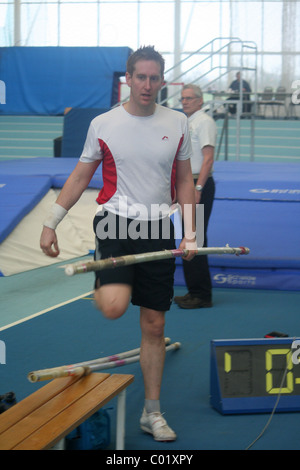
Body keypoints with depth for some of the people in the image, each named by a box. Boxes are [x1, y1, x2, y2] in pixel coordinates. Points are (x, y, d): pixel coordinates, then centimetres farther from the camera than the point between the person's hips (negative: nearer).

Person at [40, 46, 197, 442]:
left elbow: (185, 181, 12)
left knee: (154, 326, 6)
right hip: (116, 221, -2)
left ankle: (152, 413, 18)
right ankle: (101, 287, 11)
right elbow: (79, 177, 6)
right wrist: (50, 224, 2)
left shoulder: (177, 124, 5)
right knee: (114, 306, -28)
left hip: (158, 230, 2)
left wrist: (190, 233, 4)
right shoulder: (103, 125, -1)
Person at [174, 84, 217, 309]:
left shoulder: (204, 122, -10)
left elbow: (208, 158, -19)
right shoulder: (188, 123, 19)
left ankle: (202, 296, -6)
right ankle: (194, 291, 16)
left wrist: (197, 189, -25)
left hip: (199, 185, -10)